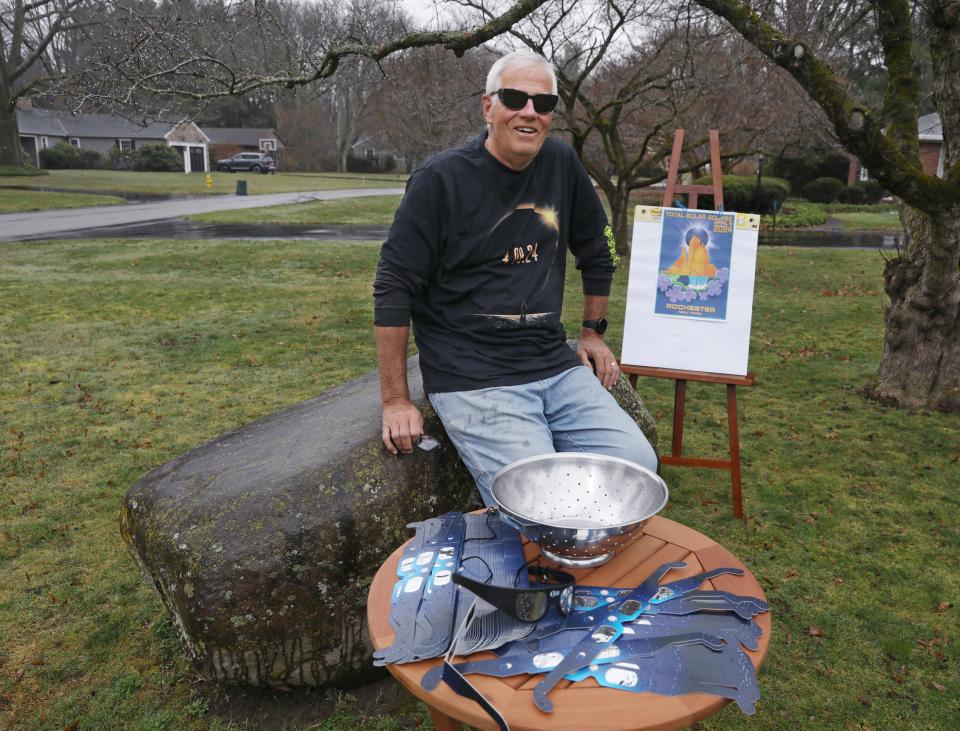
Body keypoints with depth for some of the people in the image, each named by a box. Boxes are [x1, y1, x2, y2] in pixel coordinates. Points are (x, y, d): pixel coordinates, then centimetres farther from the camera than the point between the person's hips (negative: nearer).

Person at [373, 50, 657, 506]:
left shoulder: (562, 165, 8)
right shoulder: (440, 180, -9)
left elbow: (596, 251, 24)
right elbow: (394, 288, -8)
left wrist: (593, 331, 22)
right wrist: (395, 400, -9)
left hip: (556, 366, 6)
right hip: (473, 379, -5)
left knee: (638, 466, -7)